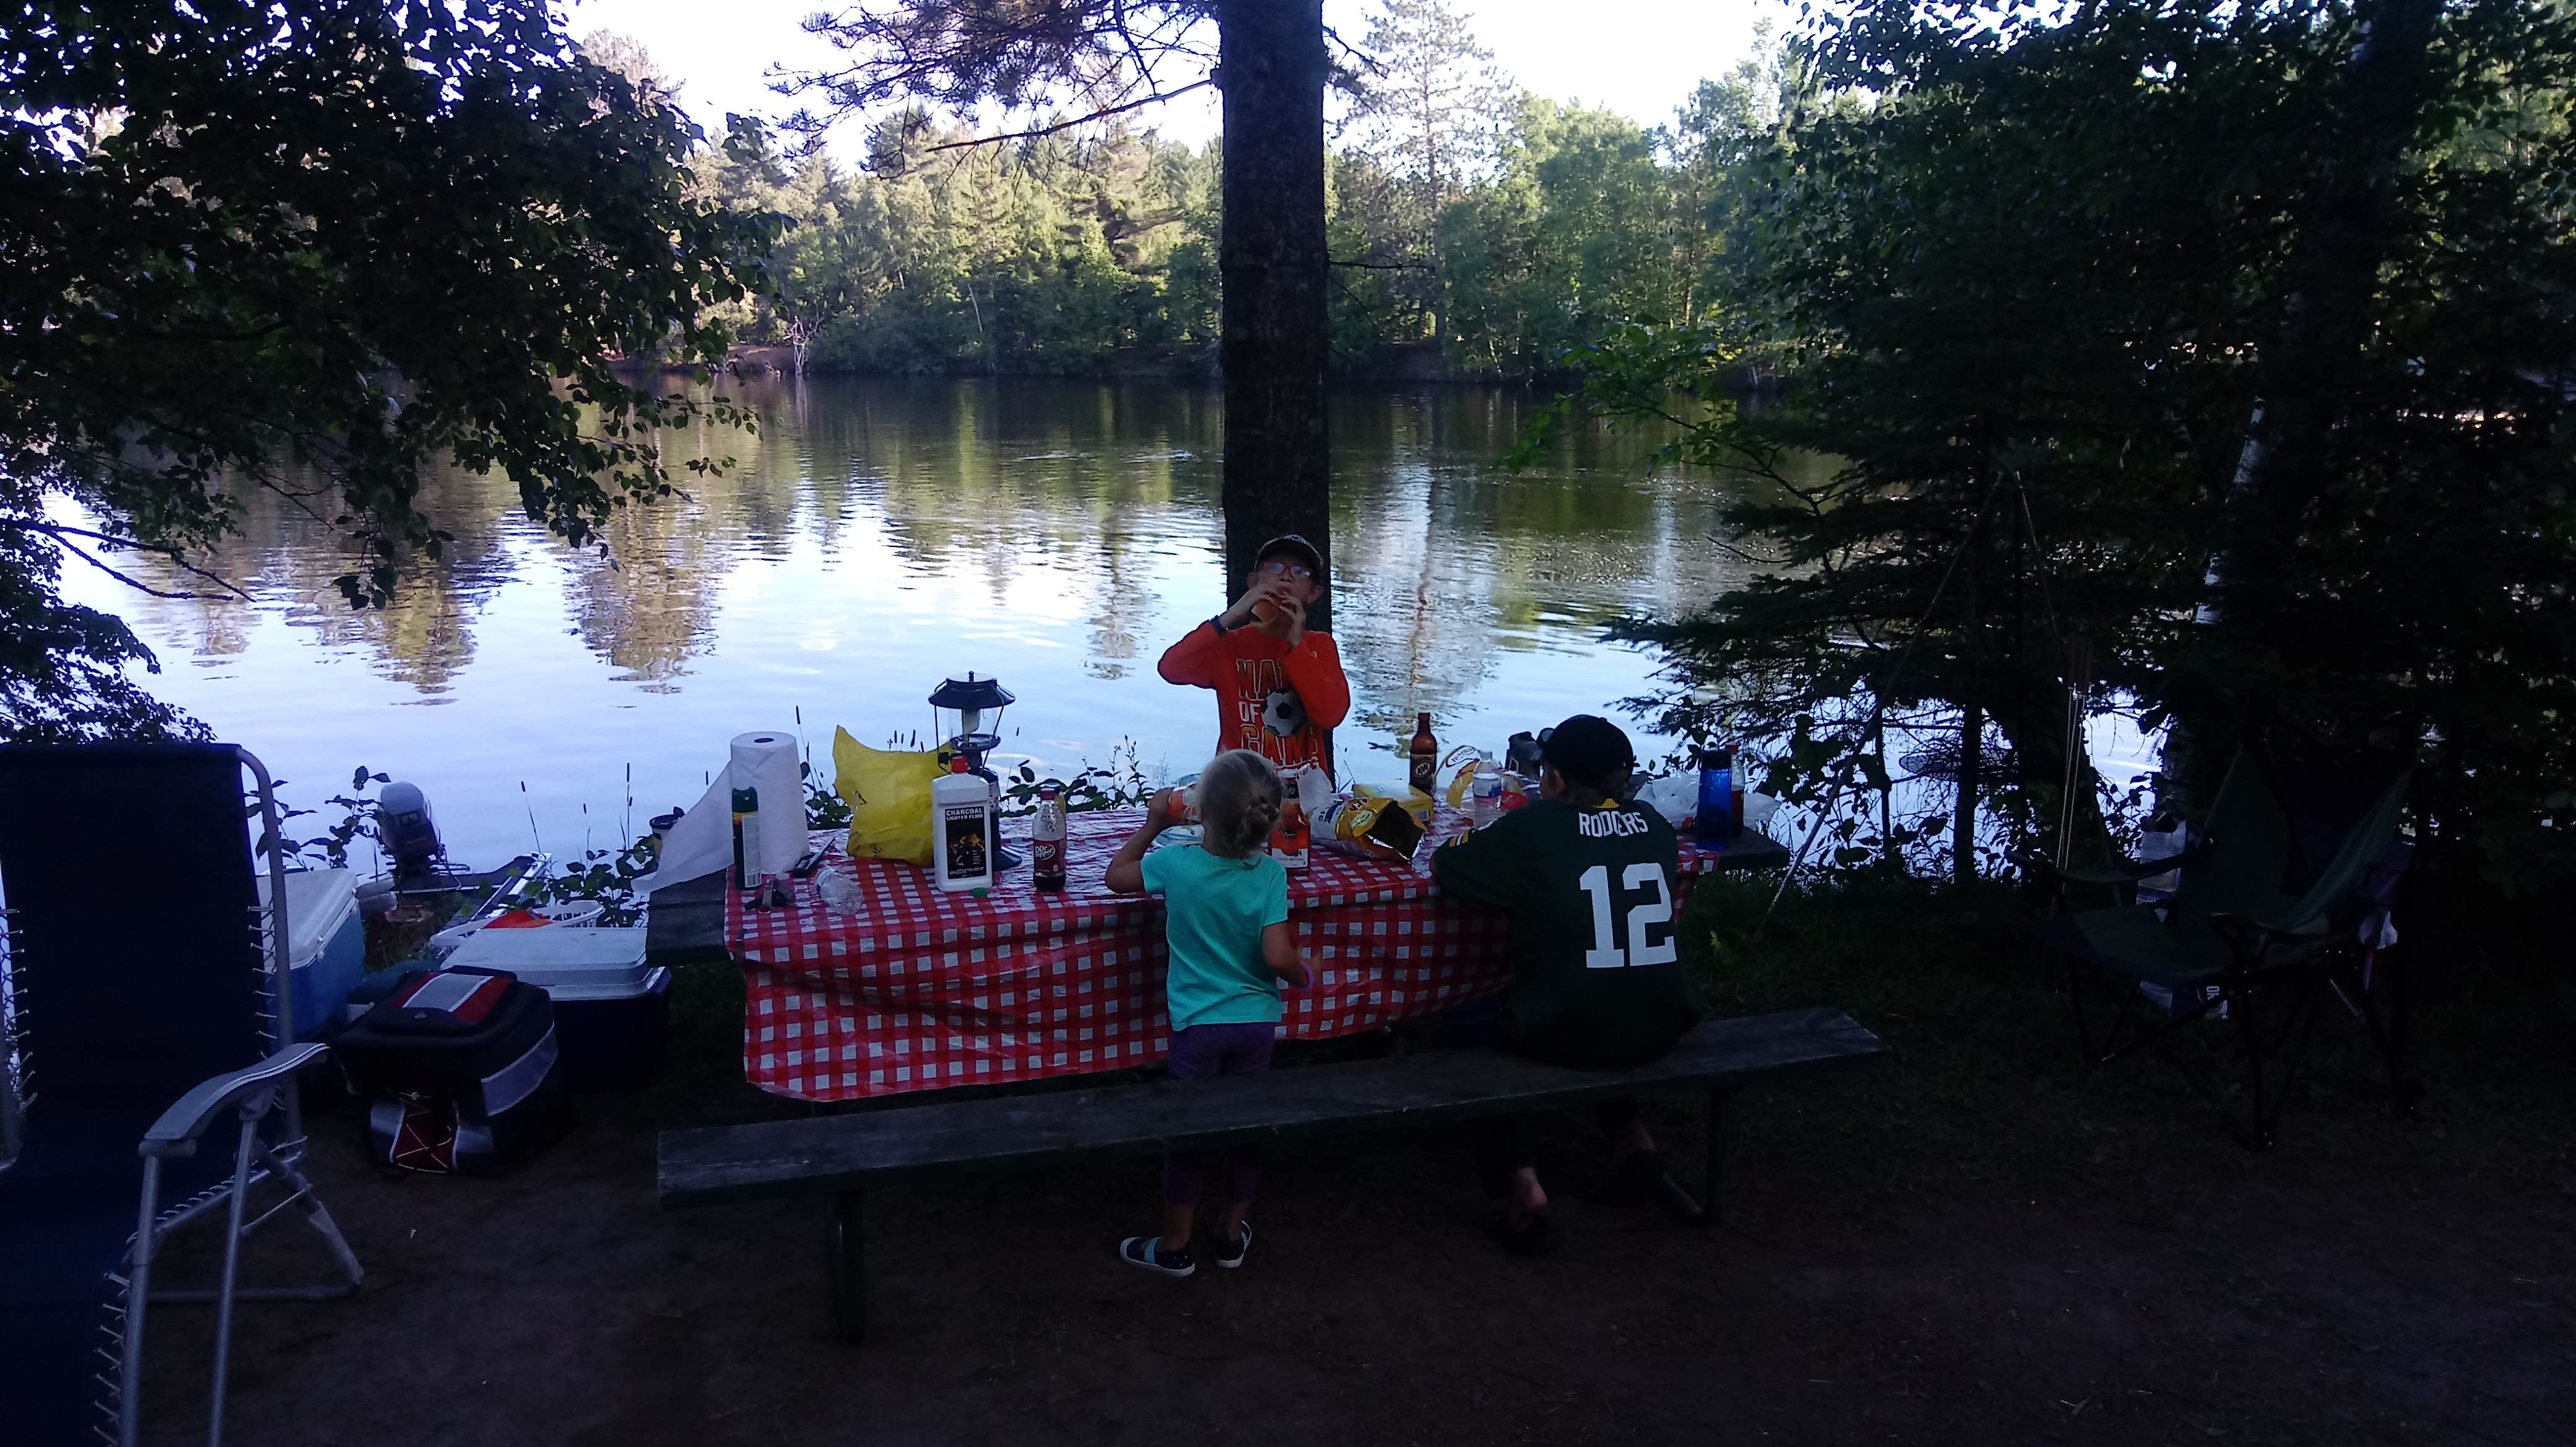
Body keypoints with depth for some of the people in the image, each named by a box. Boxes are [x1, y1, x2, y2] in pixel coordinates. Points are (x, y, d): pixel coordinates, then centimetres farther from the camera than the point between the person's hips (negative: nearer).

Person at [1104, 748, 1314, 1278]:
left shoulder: (1176, 864, -15)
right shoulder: (1270, 874, -15)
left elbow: (1117, 876, 3)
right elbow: (1278, 957, -19)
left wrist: (1153, 824, 11)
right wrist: (1303, 974, 2)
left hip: (1198, 1023, -1)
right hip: (1256, 1022, 1)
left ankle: (1175, 1246, 24)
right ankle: (1232, 1233, 32)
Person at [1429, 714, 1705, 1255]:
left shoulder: (1534, 828, -7)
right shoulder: (1655, 826, 6)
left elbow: (1443, 866, 2)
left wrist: (1479, 843, 23)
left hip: (1570, 1034, -5)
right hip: (1662, 1027, 5)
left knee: (1464, 1031, 21)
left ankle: (1520, 1177, 5)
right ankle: (1628, 1131, 26)